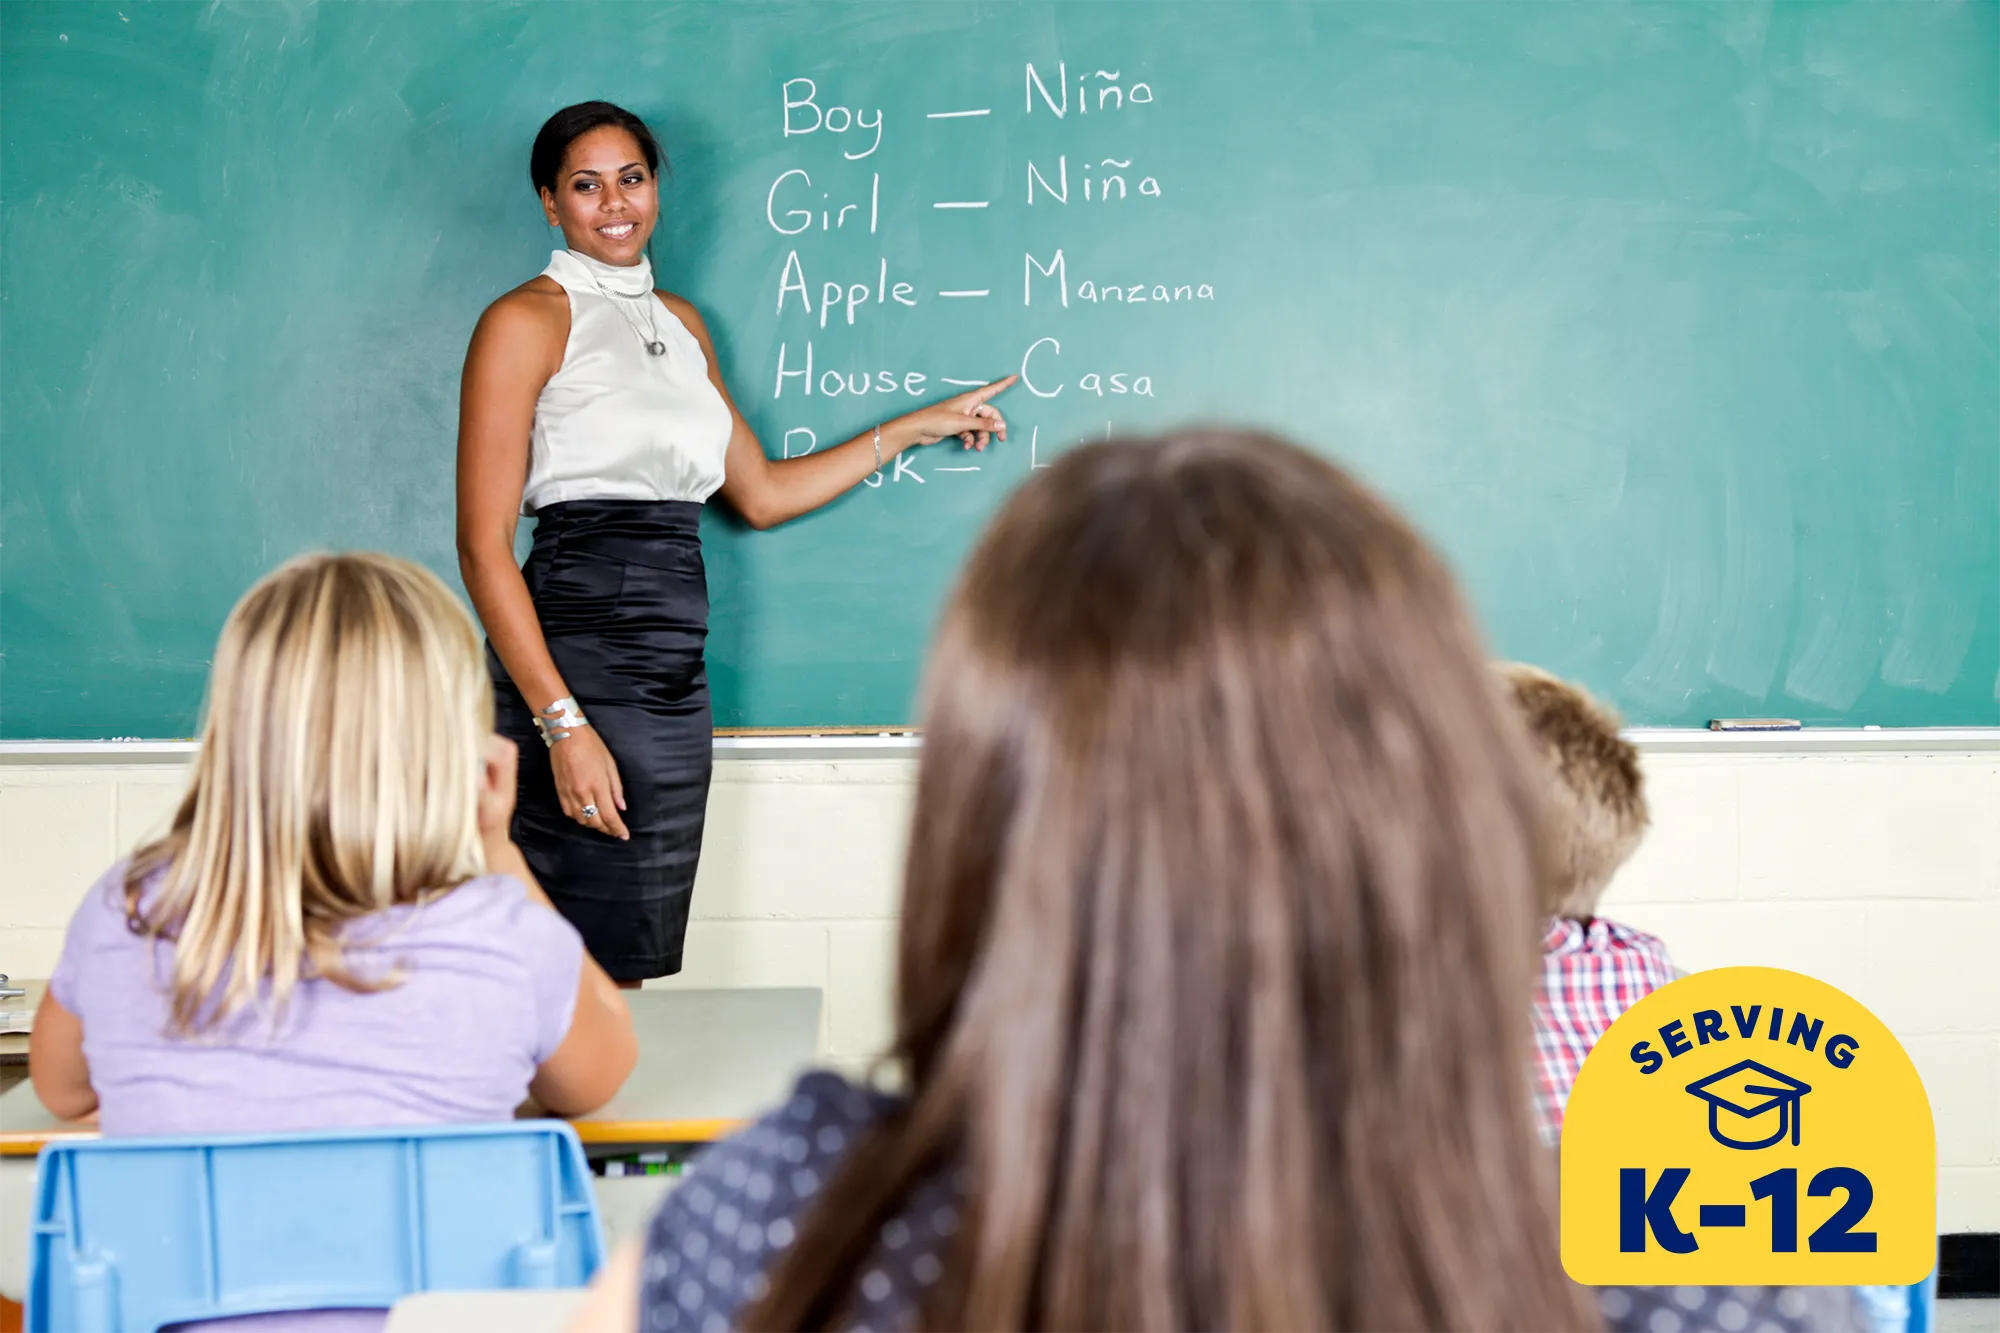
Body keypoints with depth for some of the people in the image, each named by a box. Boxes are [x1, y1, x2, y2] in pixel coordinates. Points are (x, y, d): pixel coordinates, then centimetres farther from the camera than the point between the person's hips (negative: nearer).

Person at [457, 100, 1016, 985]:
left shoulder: (680, 323, 18)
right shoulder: (526, 322, -4)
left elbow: (762, 493, 24)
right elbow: (483, 546, -10)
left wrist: (919, 427, 24)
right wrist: (564, 724, -19)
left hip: (676, 676, 7)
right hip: (576, 664, -7)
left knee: (638, 964, 10)